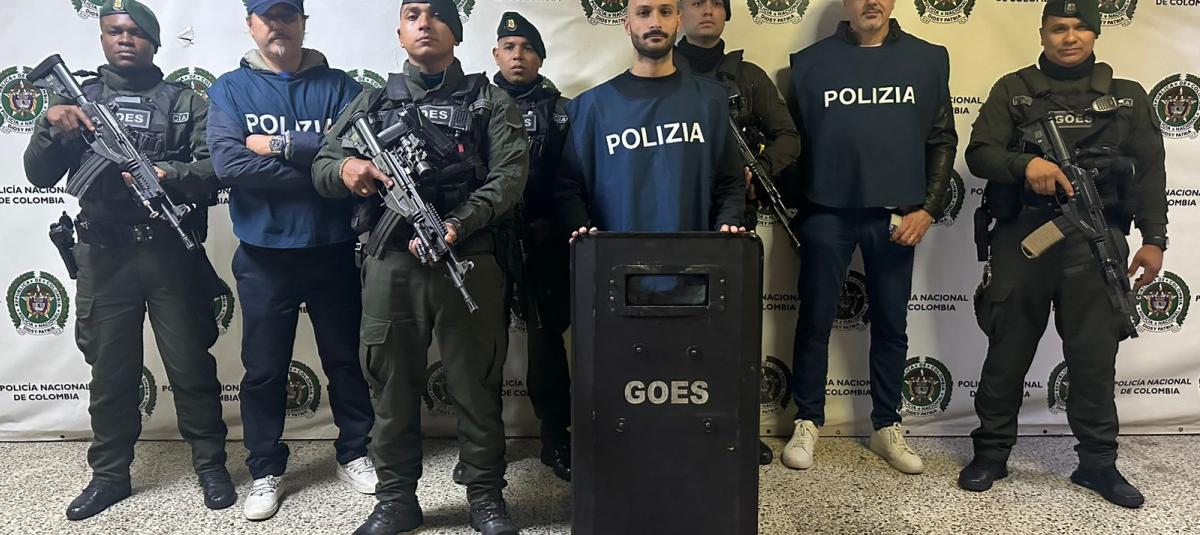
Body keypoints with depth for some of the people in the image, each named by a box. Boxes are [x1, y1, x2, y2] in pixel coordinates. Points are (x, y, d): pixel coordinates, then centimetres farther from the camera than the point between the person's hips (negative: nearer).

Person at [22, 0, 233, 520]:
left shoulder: (185, 102, 8)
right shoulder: (77, 96, 13)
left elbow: (214, 168, -3)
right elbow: (39, 175, 7)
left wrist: (168, 174, -22)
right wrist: (50, 125, -12)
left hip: (172, 251, -2)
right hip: (104, 255, 2)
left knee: (191, 365, 3)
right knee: (110, 369, 10)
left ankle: (211, 464, 18)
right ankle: (109, 474, 24)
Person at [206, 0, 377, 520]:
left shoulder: (339, 86, 3)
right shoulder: (230, 89, 2)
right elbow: (228, 162, -14)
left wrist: (281, 146, -16)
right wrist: (324, 170, -17)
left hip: (334, 252, 1)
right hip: (263, 256, 0)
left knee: (345, 358, 12)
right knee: (264, 369, 8)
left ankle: (354, 453, 29)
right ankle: (265, 470, 24)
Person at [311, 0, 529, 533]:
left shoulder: (489, 101, 9)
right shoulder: (373, 101, 17)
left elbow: (508, 175, -4)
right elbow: (321, 166, 14)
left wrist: (457, 226, -18)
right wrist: (346, 169, -11)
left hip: (469, 259, -2)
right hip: (391, 262, 2)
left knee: (476, 383, 4)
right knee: (392, 383, 8)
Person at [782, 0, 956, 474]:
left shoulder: (928, 60, 7)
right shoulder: (811, 62, 3)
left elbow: (942, 140, 7)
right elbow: (792, 140, 3)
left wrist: (928, 209, -2)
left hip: (896, 216, 2)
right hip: (826, 214, -1)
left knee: (891, 324, 10)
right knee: (815, 321, 5)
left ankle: (887, 427, 24)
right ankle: (807, 423, 19)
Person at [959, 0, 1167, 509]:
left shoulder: (1127, 97, 14)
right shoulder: (1013, 90, 9)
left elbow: (1150, 171, 11)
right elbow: (979, 153, -1)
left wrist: (1153, 239, 3)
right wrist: (1026, 164, -20)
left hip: (1095, 239, 1)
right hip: (1022, 237, -1)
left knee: (1095, 356, 5)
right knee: (1008, 351, 5)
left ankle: (1098, 462, 19)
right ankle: (991, 452, 17)